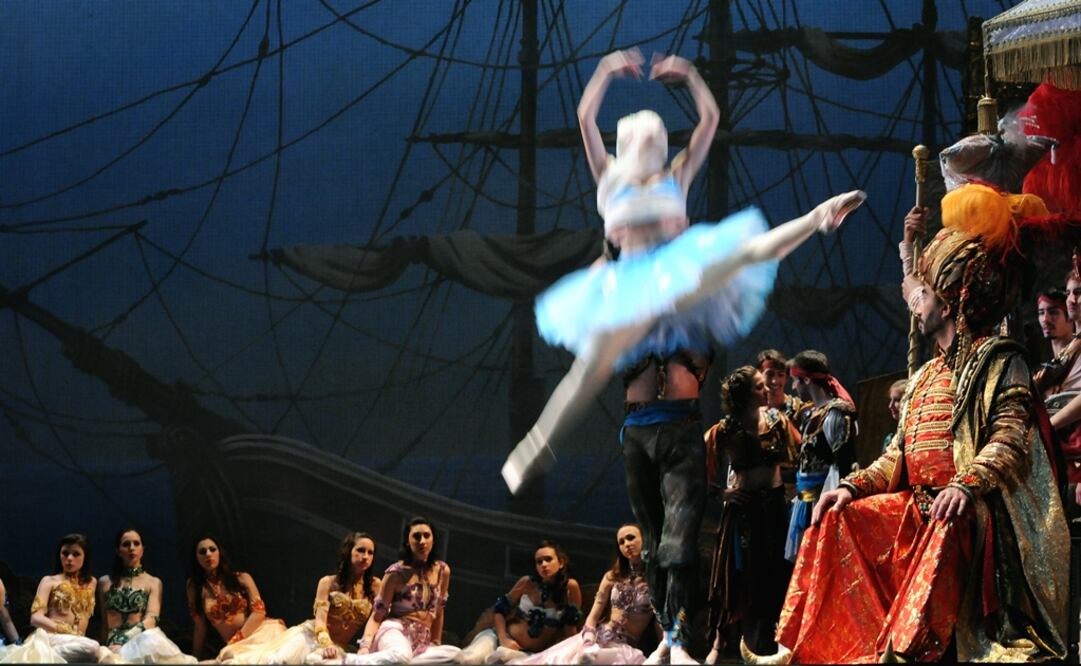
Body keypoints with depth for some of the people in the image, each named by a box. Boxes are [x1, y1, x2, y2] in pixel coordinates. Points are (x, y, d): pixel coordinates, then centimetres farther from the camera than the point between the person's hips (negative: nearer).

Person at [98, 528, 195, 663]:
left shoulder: (153, 583, 12)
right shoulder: (105, 582, 17)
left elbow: (151, 618, -4)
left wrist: (122, 642, -19)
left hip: (140, 641, 1)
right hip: (115, 647, -1)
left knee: (151, 641, -38)